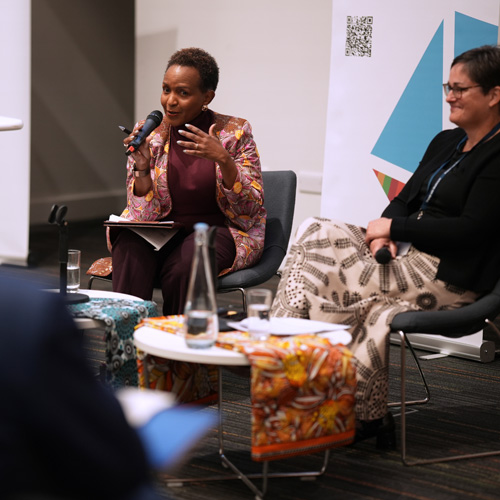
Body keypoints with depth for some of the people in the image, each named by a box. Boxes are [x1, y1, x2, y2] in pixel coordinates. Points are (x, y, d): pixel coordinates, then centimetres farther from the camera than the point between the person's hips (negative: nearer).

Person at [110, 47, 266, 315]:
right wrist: (142, 167, -21)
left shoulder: (234, 132, -5)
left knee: (184, 266, -33)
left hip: (218, 230, -2)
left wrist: (223, 159, -24)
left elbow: (249, 210, -10)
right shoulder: (147, 134, 0)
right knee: (131, 247, -30)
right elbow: (146, 213, -3)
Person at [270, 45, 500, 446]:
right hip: (406, 251, 9)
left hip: (448, 276, -9)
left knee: (324, 279, -20)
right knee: (315, 234, -11)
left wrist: (394, 227, -11)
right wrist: (383, 234, -4)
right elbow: (405, 200, 18)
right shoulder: (445, 142, 18)